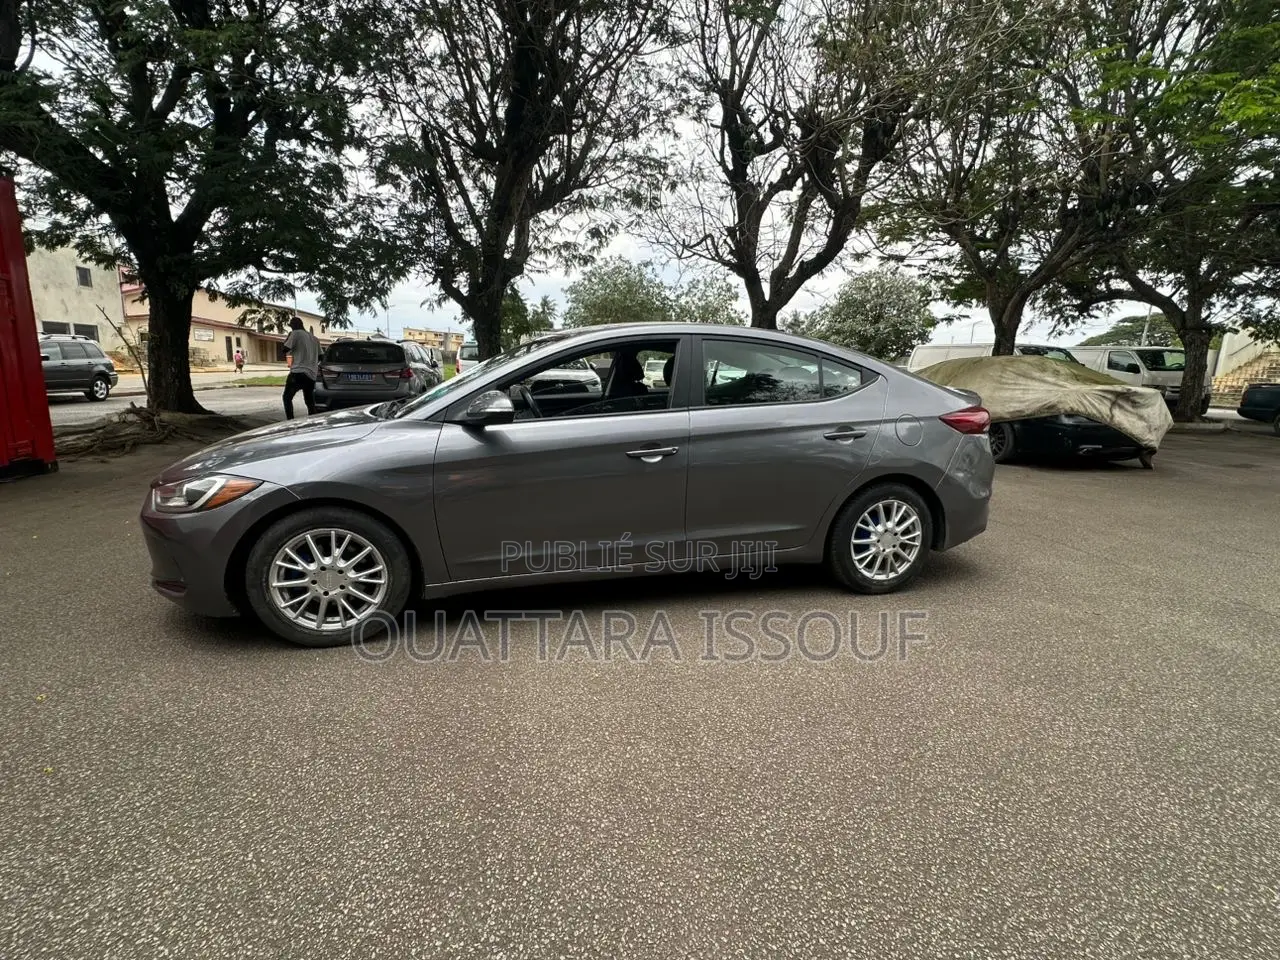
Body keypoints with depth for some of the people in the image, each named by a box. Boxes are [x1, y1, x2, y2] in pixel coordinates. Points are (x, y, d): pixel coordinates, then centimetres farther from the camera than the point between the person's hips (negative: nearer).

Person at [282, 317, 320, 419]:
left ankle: (291, 422, -10)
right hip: (311, 374, 6)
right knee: (310, 401, 11)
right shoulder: (314, 338, 17)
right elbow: (320, 357, 21)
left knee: (287, 397, 1)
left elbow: (285, 349, -3)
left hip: (298, 373, -6)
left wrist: (288, 337, 11)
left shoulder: (296, 334, -3)